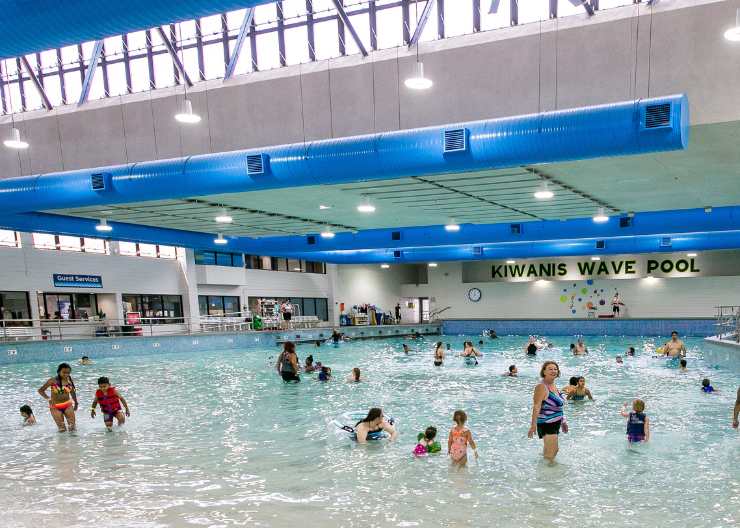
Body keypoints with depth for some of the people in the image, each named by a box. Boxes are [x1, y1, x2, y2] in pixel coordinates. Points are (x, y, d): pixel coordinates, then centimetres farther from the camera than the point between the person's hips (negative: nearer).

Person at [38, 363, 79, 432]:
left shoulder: (69, 380, 0)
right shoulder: (53, 381, -12)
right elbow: (41, 390, -8)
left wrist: (76, 403, 25)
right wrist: (48, 399, -23)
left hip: (68, 405, 3)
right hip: (55, 407, -3)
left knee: (72, 427, -2)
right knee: (62, 430, -2)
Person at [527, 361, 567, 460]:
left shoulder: (553, 385, 14)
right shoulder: (541, 386, -14)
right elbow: (537, 407, -20)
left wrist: (563, 421, 28)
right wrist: (533, 425, -24)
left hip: (555, 423, 9)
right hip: (546, 423, -9)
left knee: (548, 448, 17)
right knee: (553, 451, -11)